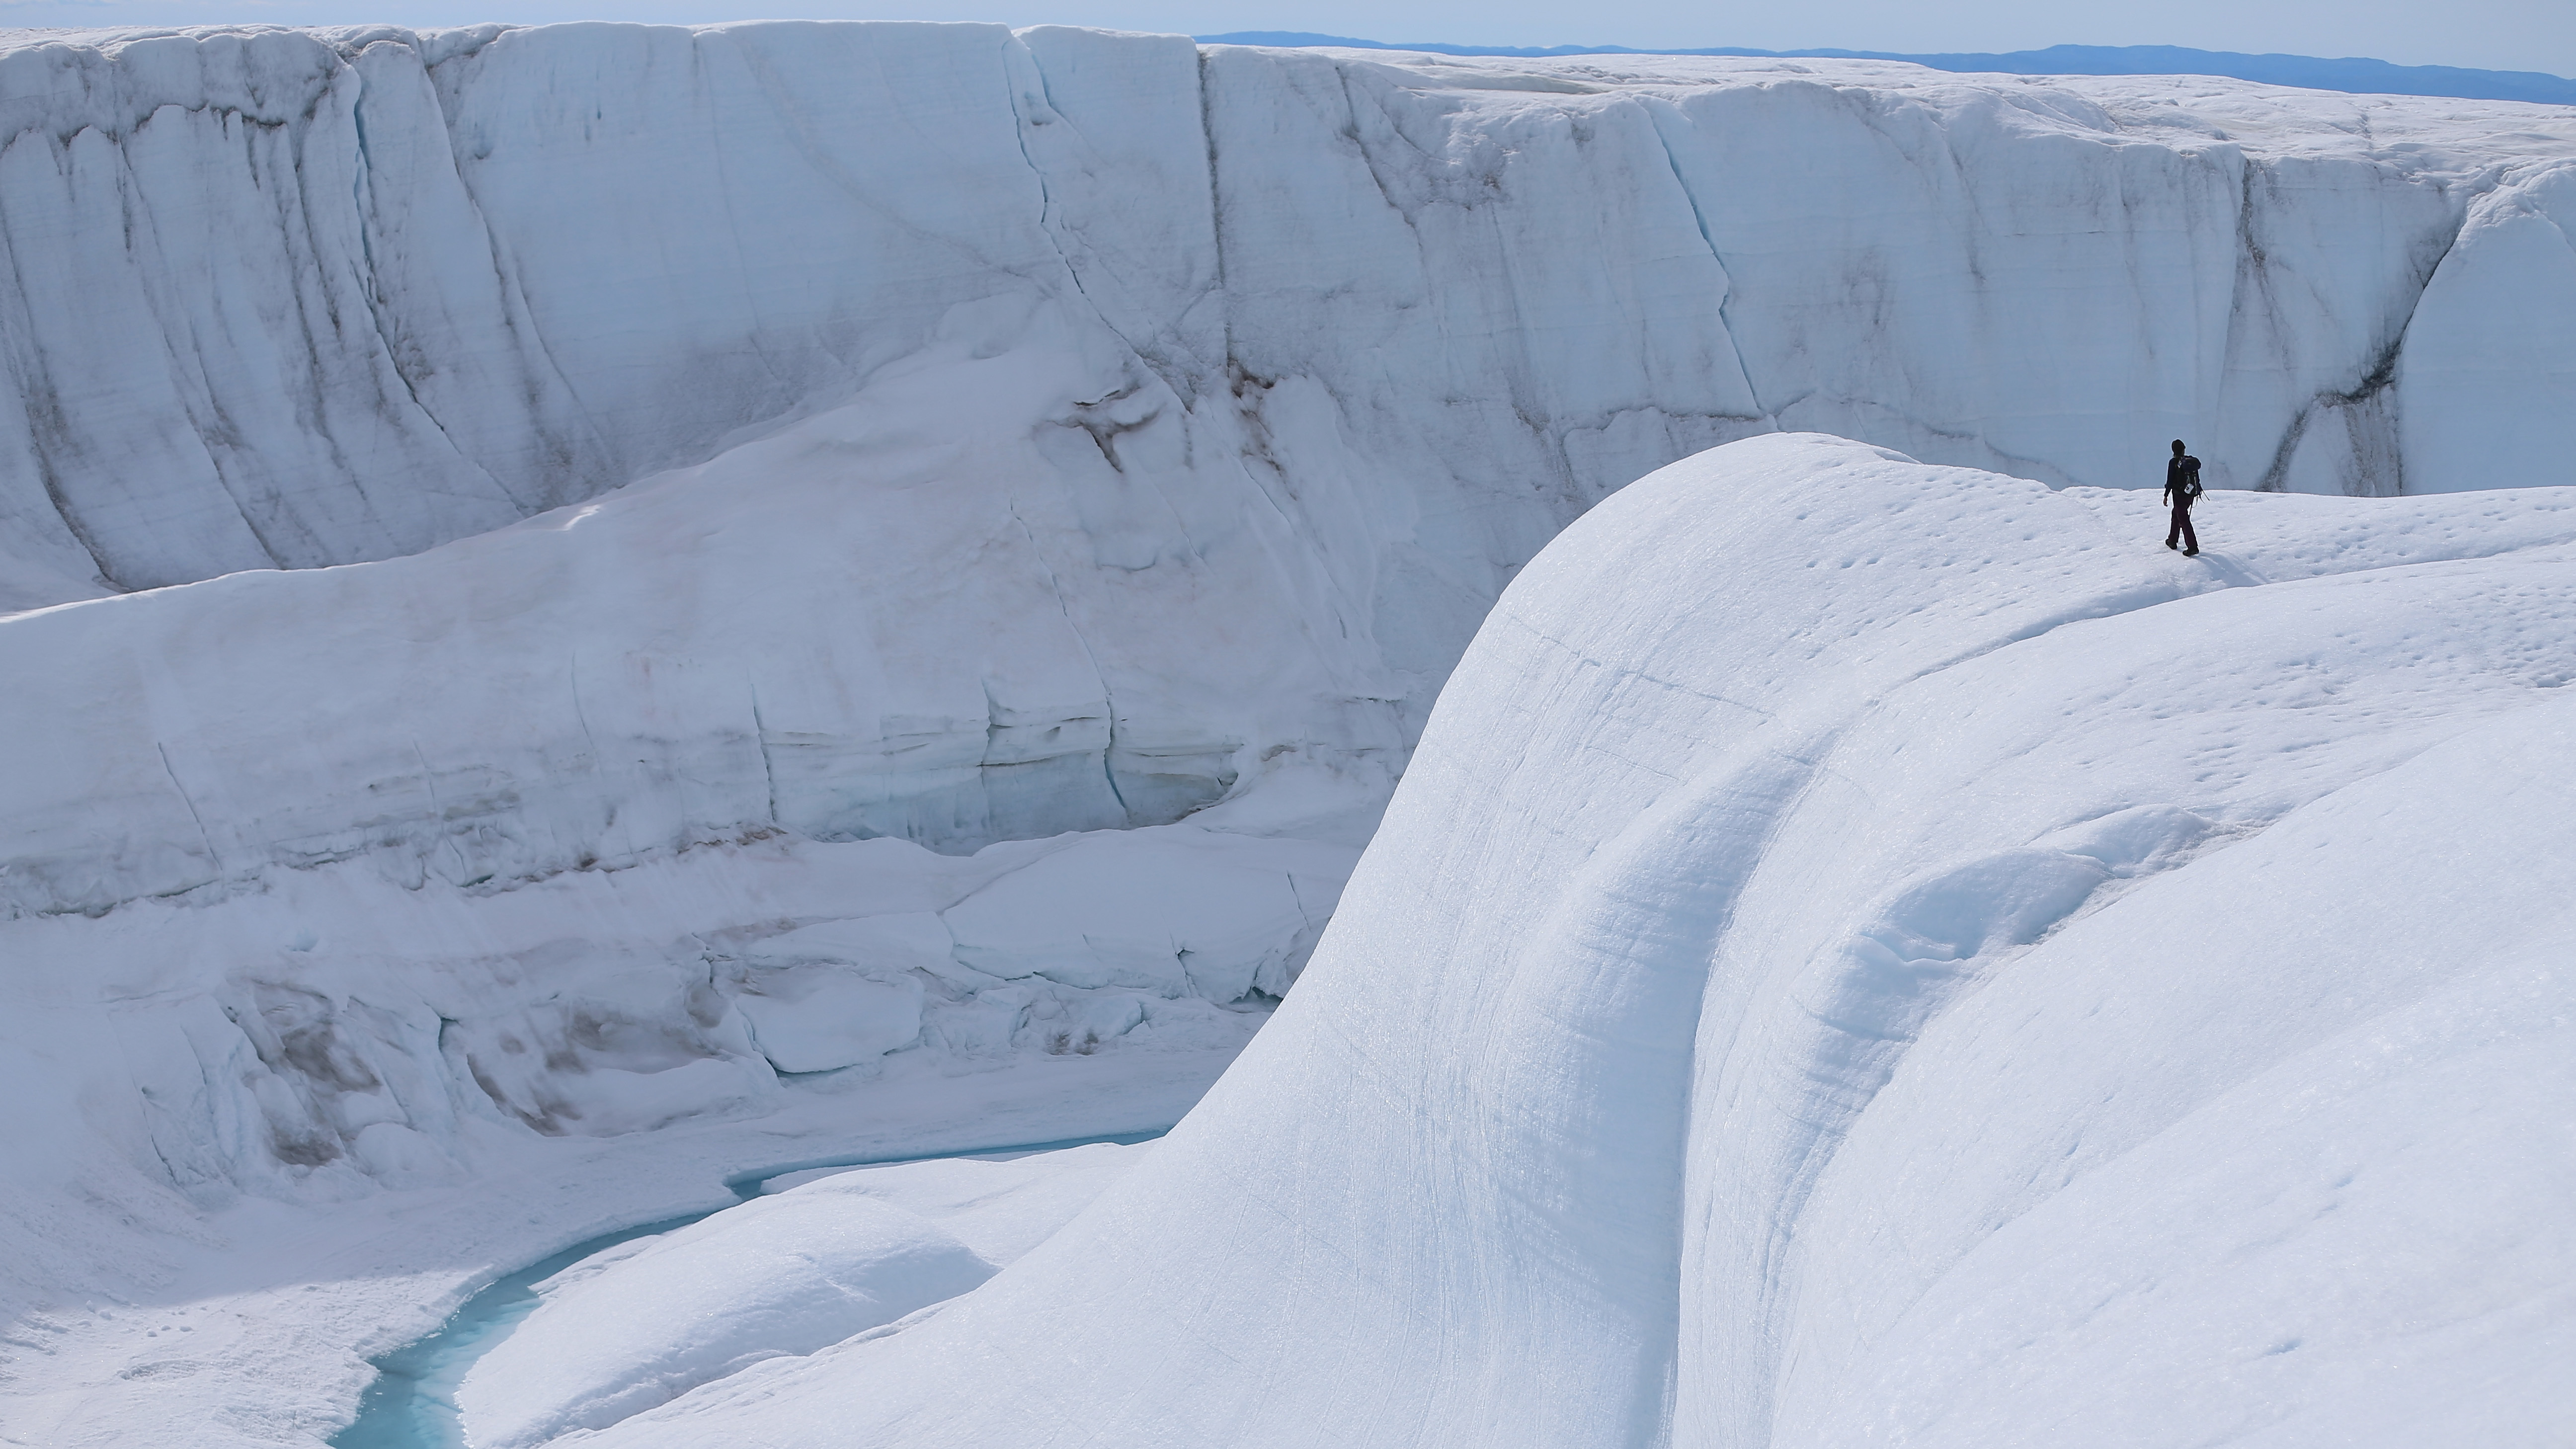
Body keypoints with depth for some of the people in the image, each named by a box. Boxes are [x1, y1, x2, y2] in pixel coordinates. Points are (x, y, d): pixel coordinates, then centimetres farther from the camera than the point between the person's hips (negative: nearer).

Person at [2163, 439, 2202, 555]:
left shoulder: (2174, 462, -14)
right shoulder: (2192, 461, 2)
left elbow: (2170, 480, -13)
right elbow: (2197, 478, 9)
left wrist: (2166, 495, -4)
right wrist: (2197, 491, 22)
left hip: (2179, 495, -6)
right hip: (2191, 494, 6)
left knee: (2184, 520, -5)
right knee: (2176, 513, 26)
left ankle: (2193, 546, -12)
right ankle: (2172, 540, 34)